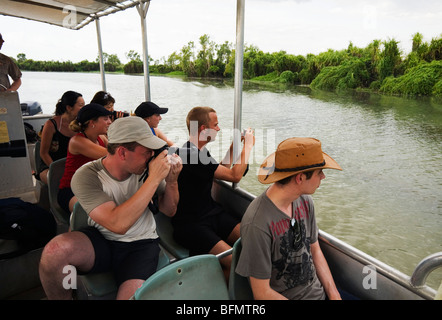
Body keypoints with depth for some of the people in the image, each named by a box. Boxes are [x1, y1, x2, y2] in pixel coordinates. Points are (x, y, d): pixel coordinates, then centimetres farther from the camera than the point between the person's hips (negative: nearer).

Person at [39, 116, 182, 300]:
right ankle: (63, 296, 2)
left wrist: (171, 181, -17)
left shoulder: (145, 168, -8)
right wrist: (154, 179, -29)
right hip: (101, 241, 0)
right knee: (55, 251, -27)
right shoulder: (86, 176, -16)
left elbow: (169, 211, 2)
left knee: (133, 295, -27)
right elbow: (118, 224, -30)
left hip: (141, 244, 0)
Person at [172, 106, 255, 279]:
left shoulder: (200, 150, 13)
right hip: (190, 225, -9)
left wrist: (234, 147, 20)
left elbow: (222, 170, 29)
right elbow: (234, 176, -18)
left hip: (213, 212, 9)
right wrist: (248, 145, -6)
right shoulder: (189, 154, -20)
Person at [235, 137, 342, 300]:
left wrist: (334, 294, 0)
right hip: (285, 296, -6)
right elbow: (262, 293, -18)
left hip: (321, 292, 7)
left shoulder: (305, 201, -2)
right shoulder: (257, 224, -26)